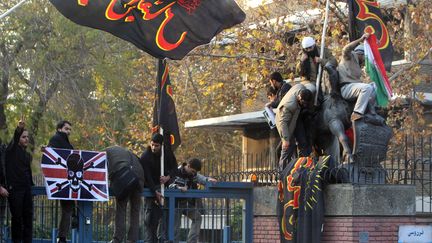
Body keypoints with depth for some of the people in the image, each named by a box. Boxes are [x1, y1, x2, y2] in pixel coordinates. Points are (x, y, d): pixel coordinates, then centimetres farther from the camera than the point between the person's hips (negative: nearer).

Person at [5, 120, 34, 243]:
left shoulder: (27, 155, 17)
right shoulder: (12, 150, -2)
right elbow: (14, 139, -23)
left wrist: (31, 185, 15)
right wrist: (19, 129, -42)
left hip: (26, 189, 6)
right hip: (14, 189, -6)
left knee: (28, 216, 3)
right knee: (17, 217, -2)